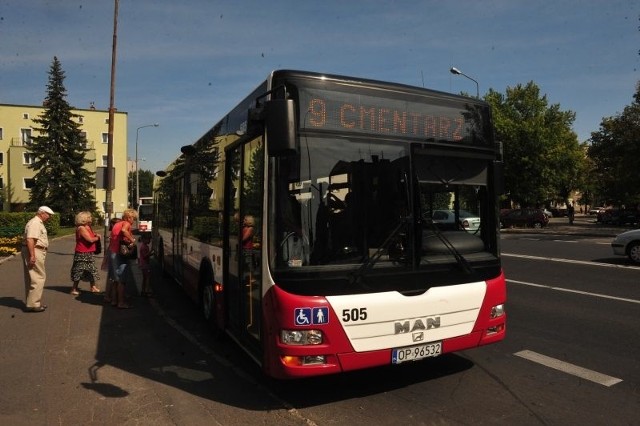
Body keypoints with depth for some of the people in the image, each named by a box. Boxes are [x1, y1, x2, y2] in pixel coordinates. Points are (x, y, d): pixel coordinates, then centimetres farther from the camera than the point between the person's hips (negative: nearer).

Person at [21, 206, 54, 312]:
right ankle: (33, 304, -4)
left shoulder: (39, 223, 19)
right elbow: (30, 240, -24)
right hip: (34, 252, -11)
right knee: (38, 277, -8)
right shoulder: (34, 223, -14)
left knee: (32, 278, 14)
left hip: (36, 252, 11)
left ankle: (31, 302, 22)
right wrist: (32, 255, -28)